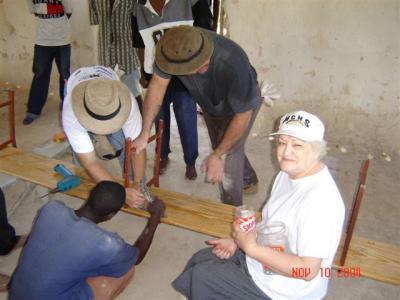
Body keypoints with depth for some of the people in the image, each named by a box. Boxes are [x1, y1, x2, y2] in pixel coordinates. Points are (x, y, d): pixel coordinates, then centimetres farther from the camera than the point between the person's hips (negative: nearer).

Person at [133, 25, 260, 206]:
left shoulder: (234, 65, -45)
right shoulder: (174, 50, -35)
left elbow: (243, 115, -33)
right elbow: (157, 85, -24)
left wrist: (218, 156, -31)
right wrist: (144, 134, -28)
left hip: (243, 103, -5)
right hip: (209, 103, 6)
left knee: (227, 159, -9)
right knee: (220, 146, 23)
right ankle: (249, 180, 53)